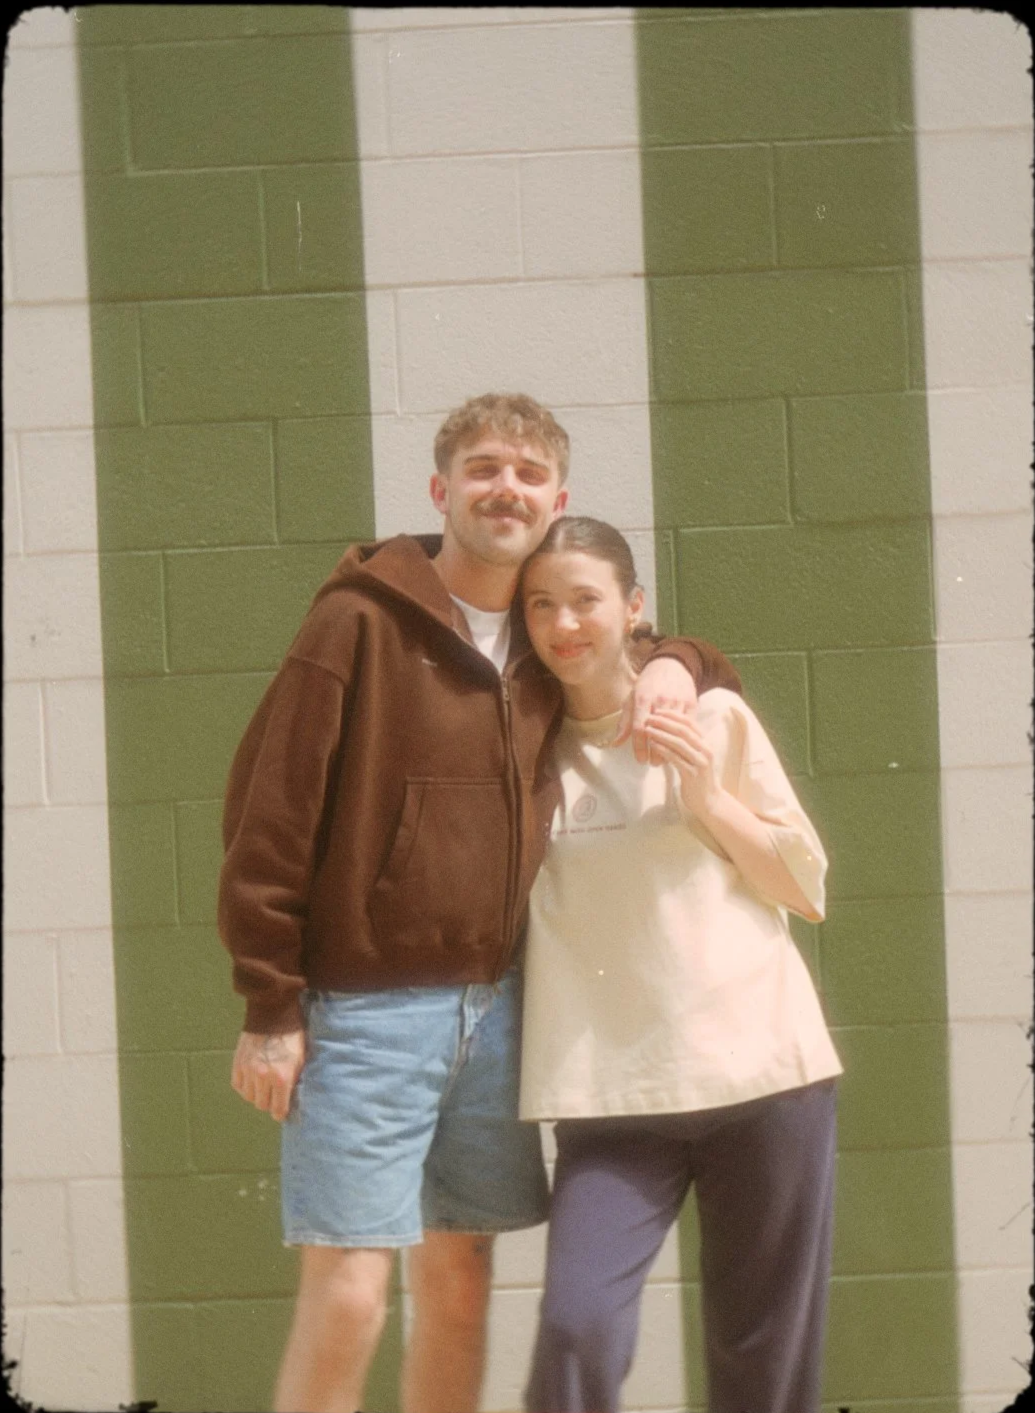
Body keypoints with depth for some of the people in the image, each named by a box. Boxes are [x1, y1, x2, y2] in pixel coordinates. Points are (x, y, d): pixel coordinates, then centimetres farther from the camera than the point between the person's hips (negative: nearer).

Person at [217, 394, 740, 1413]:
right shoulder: (361, 621, -7)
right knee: (346, 1298, -9)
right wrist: (269, 1010, -11)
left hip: (492, 1008, 6)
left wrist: (673, 664, 3)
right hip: (364, 1010, -6)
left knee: (458, 1281, 11)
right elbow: (268, 812, -9)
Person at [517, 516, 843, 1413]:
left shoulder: (713, 718, 6)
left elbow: (807, 888, 7)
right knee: (577, 1326, -18)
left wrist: (708, 798, -6)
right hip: (611, 1090, 1)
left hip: (760, 1068, 0)